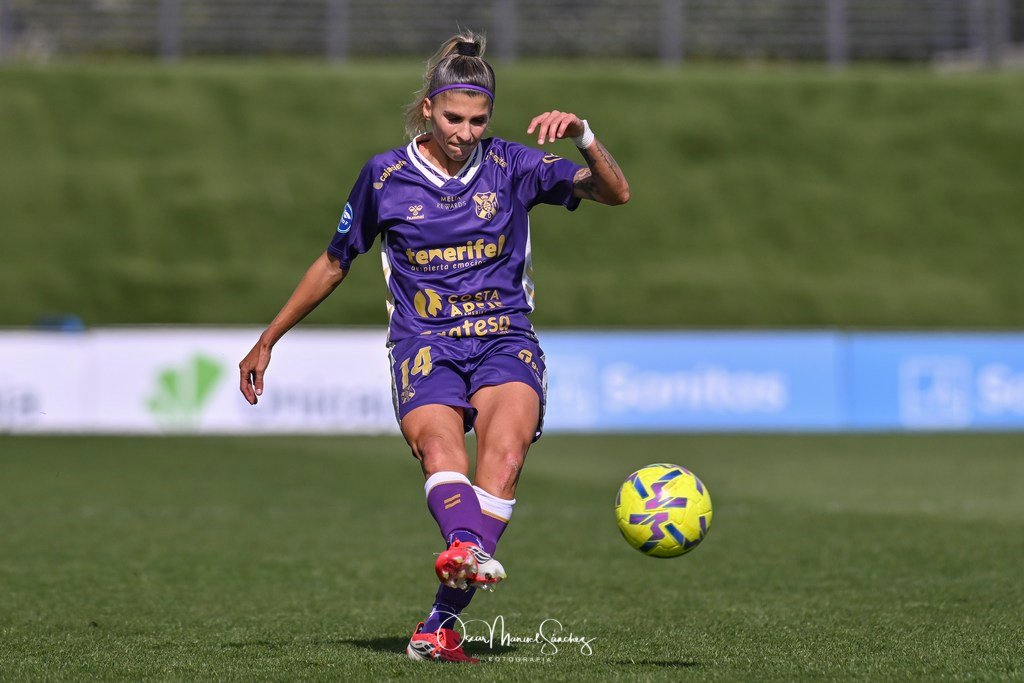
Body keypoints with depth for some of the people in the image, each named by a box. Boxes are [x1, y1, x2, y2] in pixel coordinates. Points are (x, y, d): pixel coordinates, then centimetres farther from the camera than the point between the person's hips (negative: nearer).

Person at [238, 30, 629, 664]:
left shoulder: (511, 166, 8)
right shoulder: (385, 176, 9)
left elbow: (616, 193, 3)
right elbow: (334, 263, 21)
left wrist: (582, 135, -17)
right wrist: (267, 342, 25)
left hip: (506, 341, 0)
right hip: (424, 346, 0)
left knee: (506, 449, -30)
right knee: (439, 445, -34)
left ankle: (441, 623, -35)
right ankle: (466, 549, -64)